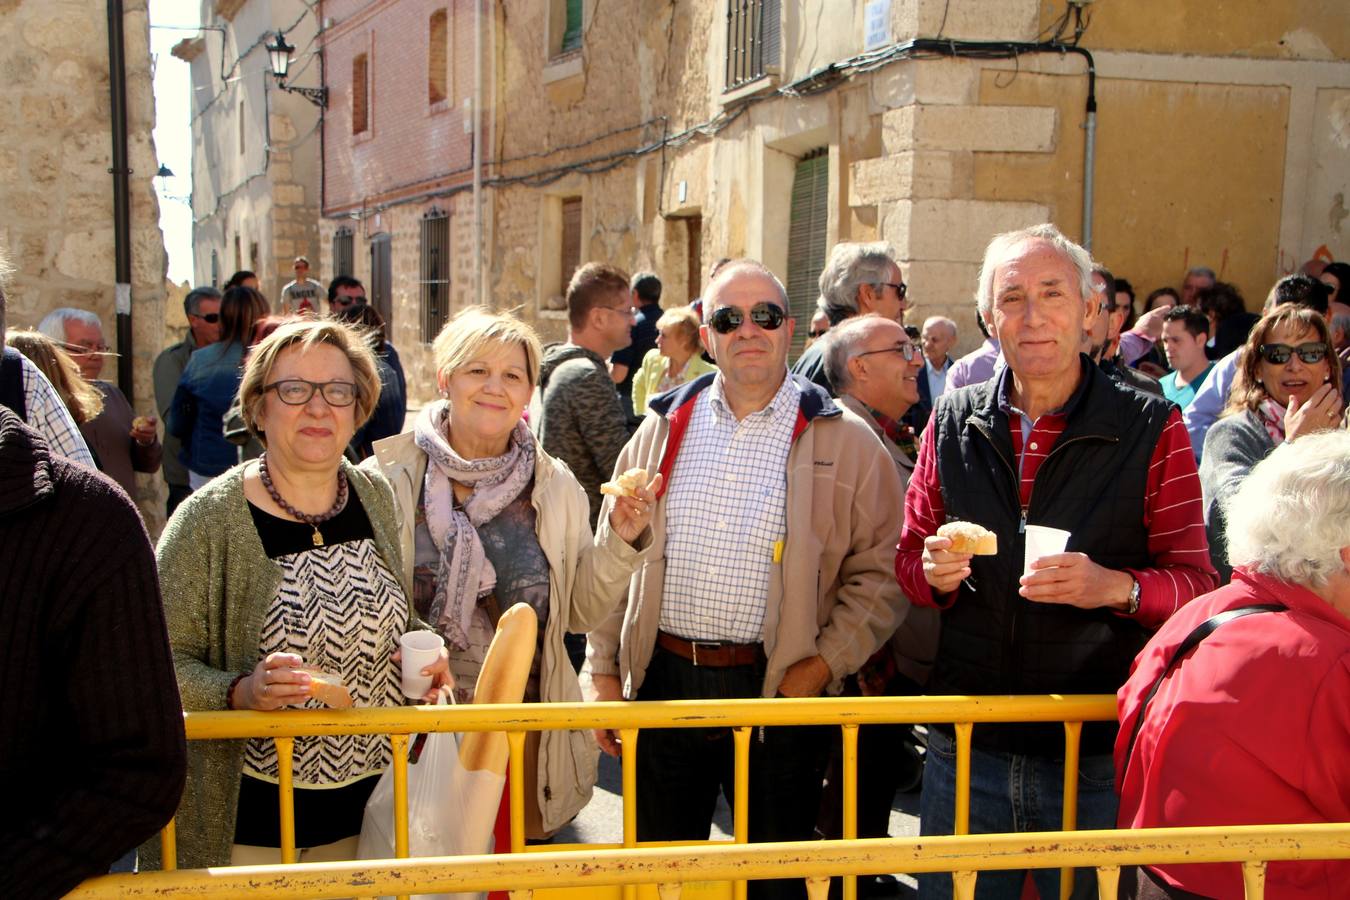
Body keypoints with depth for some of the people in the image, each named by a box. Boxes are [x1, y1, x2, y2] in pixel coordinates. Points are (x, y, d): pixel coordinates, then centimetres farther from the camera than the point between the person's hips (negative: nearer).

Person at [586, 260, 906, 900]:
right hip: (663, 682, 3)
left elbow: (880, 569, -4)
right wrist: (603, 670, 7)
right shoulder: (664, 429, 9)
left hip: (779, 689, -2)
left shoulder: (843, 441, -1)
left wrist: (825, 663, -11)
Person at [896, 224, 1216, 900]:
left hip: (1098, 755, -2)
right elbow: (909, 561, 10)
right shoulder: (953, 422, 4)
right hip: (965, 747, 3)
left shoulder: (1151, 429, -4)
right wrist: (935, 572, -13)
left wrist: (1117, 587, -23)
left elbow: (1197, 583, -2)